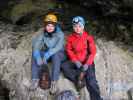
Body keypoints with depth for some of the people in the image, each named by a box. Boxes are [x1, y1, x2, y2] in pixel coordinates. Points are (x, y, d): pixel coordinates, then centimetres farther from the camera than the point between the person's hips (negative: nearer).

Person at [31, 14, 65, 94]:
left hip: (58, 53, -3)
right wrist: (38, 56, -40)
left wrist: (48, 54, -48)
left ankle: (54, 82, -35)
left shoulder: (60, 34, -19)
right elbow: (36, 44, -21)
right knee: (35, 55, -25)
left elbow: (58, 47, -33)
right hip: (46, 52, 3)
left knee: (56, 56, -38)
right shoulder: (42, 32, -11)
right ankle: (35, 79, -20)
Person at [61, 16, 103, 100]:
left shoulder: (88, 37, -3)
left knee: (91, 78, -24)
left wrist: (87, 64, -19)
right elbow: (69, 50, 1)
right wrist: (76, 61, -15)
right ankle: (79, 79, -26)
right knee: (64, 66, -22)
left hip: (87, 62, -3)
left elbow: (93, 52, -6)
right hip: (75, 62, 3)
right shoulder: (70, 38, 5)